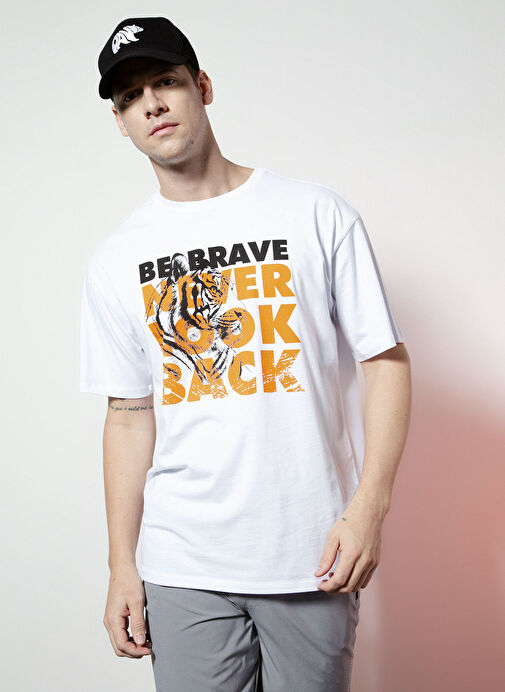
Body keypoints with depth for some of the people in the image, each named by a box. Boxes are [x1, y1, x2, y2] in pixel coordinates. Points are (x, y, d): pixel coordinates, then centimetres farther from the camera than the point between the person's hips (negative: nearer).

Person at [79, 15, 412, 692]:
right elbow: (131, 414, 8)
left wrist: (369, 508, -12)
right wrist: (122, 567, 6)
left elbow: (387, 359, -2)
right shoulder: (115, 261, 6)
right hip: (183, 566, 2)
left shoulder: (318, 214, -2)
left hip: (313, 556, -1)